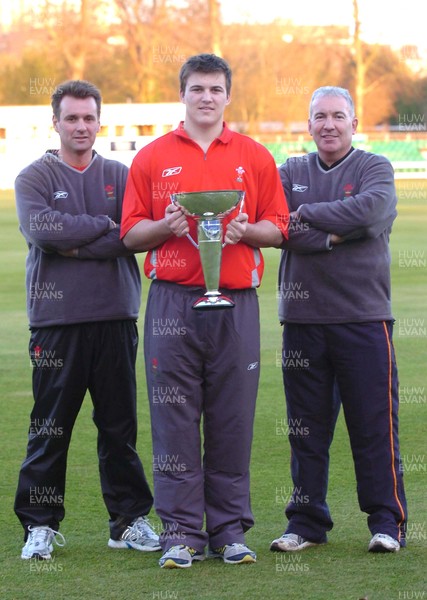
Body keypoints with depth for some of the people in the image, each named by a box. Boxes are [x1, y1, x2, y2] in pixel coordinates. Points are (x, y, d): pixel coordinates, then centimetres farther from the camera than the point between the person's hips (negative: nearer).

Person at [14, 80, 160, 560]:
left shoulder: (120, 177, 10)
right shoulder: (34, 178, 4)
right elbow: (42, 230, -14)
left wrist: (77, 245, -12)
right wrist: (103, 226, -9)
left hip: (116, 318, 2)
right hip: (57, 321, -2)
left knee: (120, 426, 7)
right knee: (49, 429, 2)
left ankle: (129, 520, 15)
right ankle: (40, 524, 9)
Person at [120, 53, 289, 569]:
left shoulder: (255, 157, 10)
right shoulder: (152, 157, 9)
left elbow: (277, 228, 10)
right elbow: (131, 234, 8)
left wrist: (246, 231, -10)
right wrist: (166, 226, -11)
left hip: (236, 303, 1)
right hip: (172, 302, 0)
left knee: (233, 420, 2)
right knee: (174, 419, -2)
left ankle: (230, 530, 10)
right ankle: (181, 533, 3)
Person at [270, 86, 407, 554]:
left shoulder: (374, 169, 5)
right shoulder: (291, 173, 12)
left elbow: (372, 209, -17)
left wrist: (308, 214, -9)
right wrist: (336, 235, -15)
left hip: (363, 317, -2)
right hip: (302, 317, 2)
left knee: (374, 426, -2)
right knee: (306, 427, 7)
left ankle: (387, 521, 5)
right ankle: (306, 522, 15)